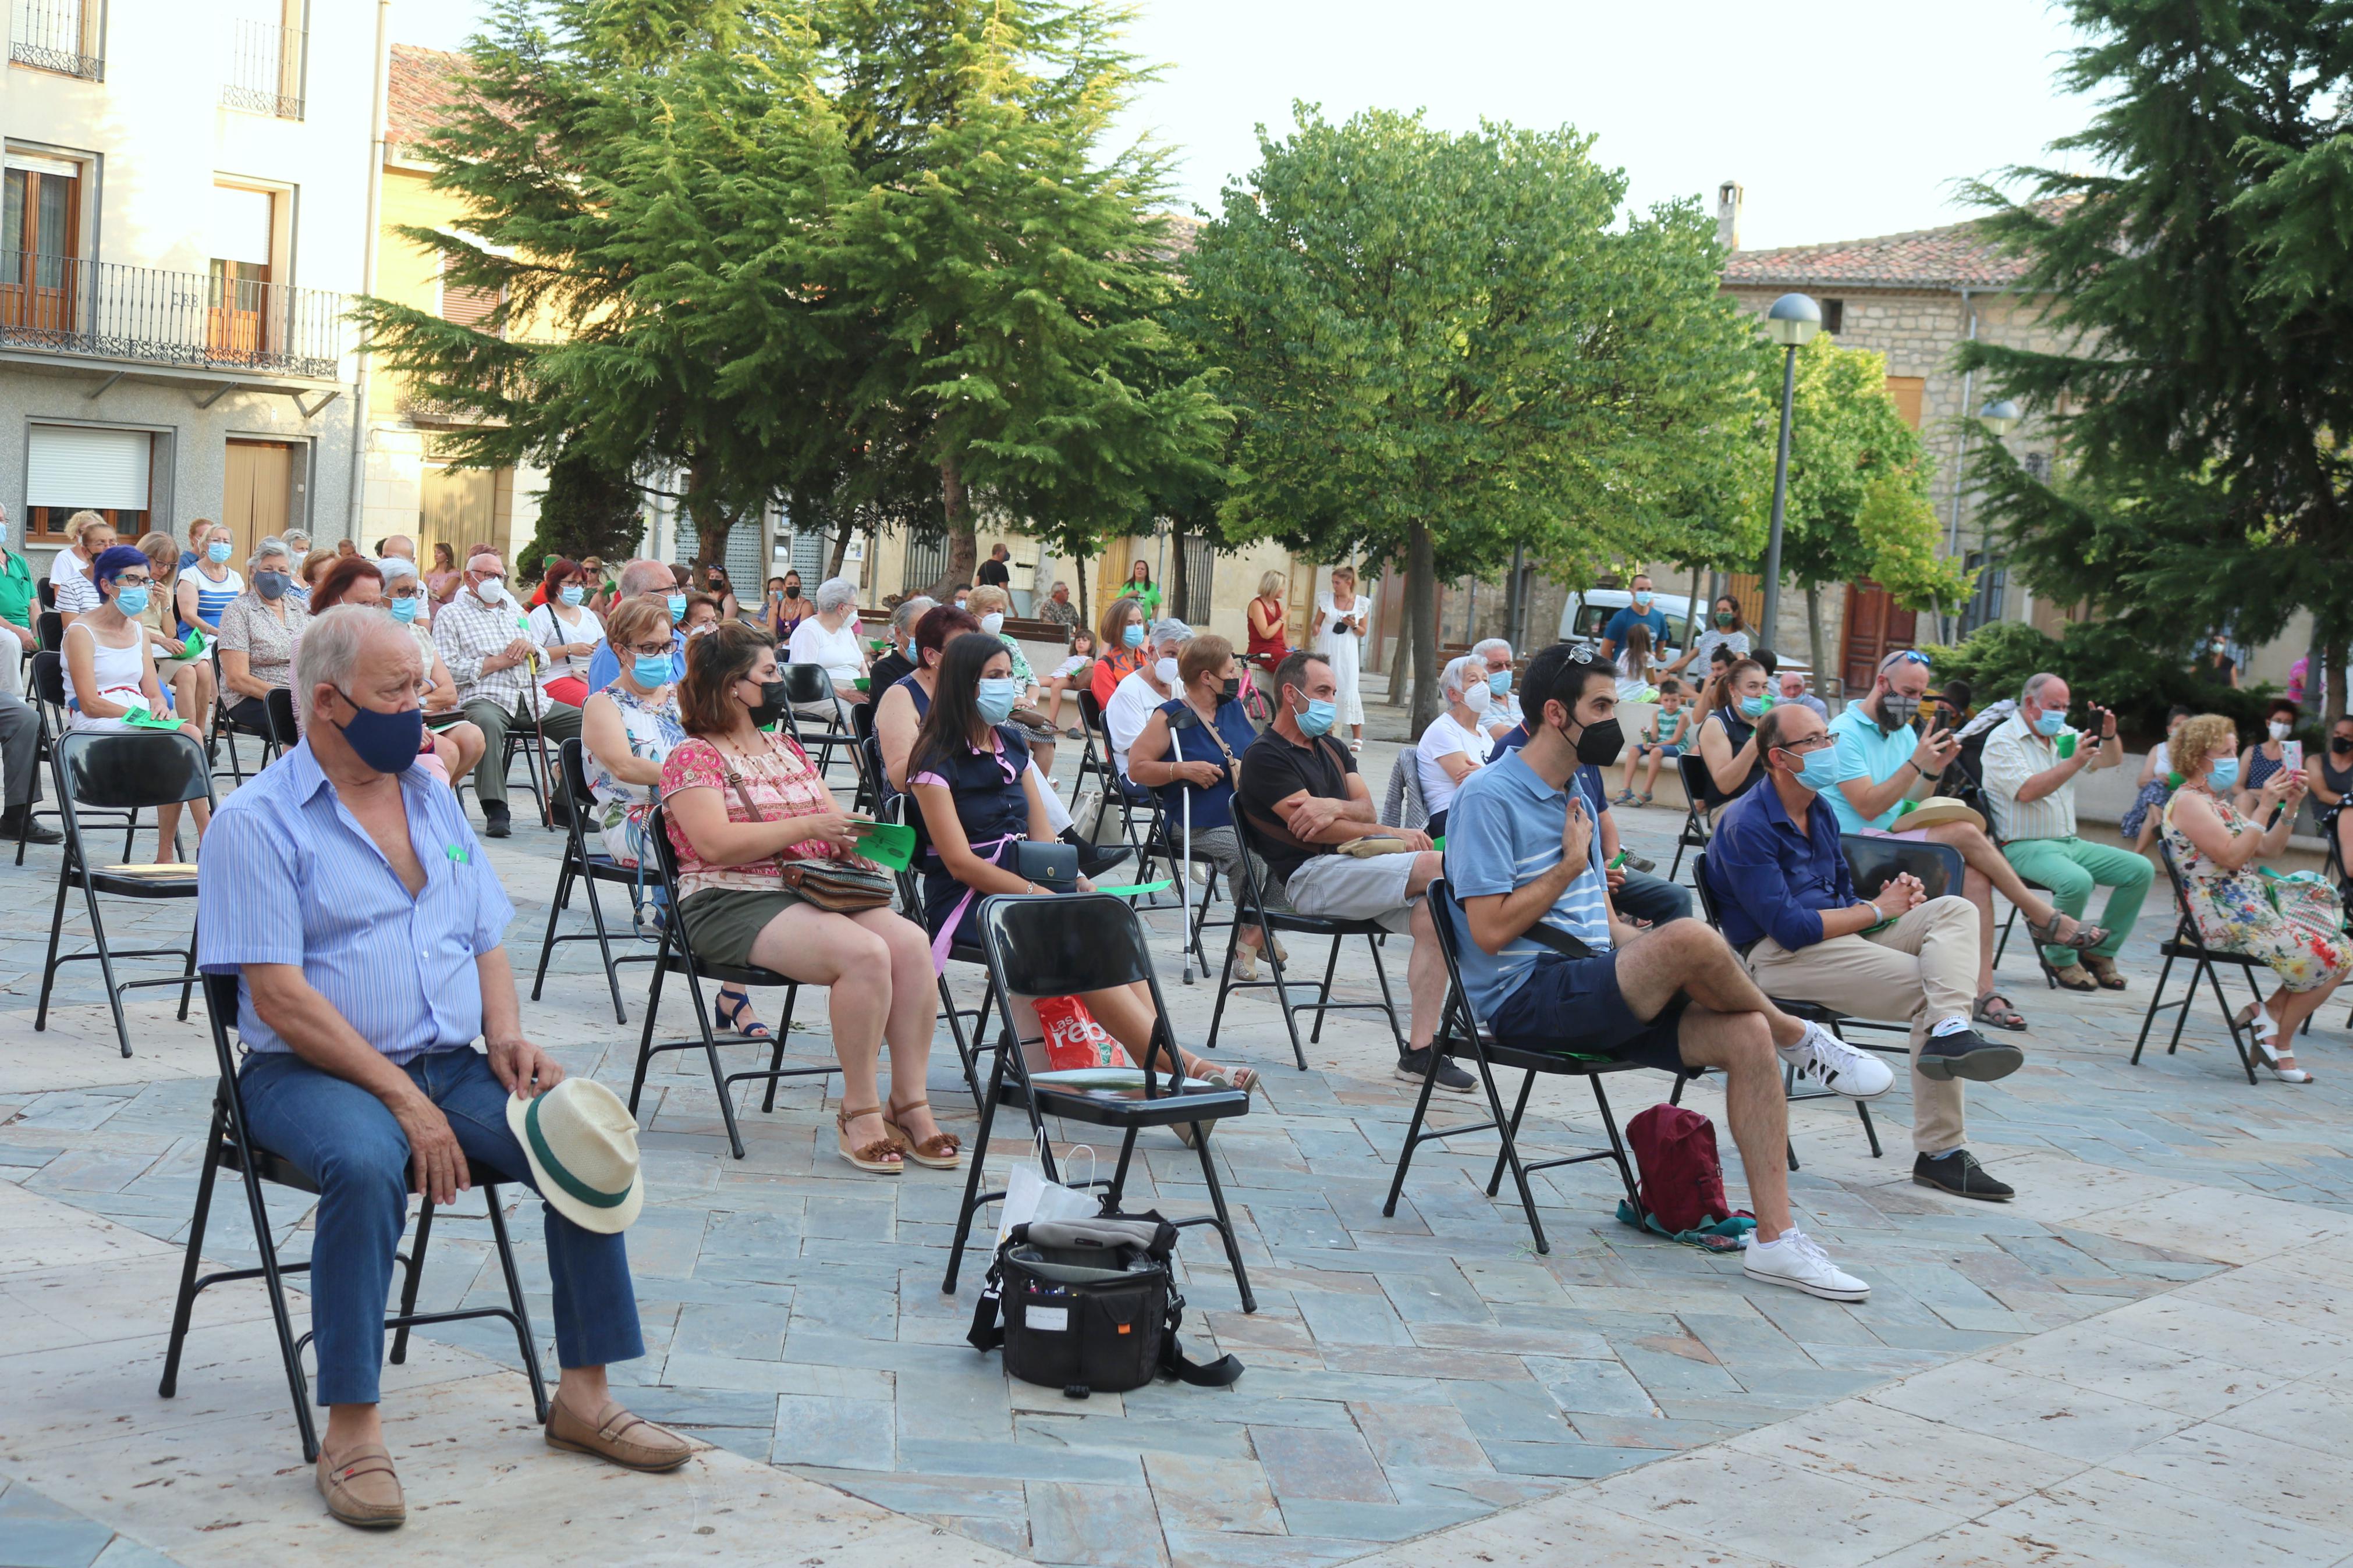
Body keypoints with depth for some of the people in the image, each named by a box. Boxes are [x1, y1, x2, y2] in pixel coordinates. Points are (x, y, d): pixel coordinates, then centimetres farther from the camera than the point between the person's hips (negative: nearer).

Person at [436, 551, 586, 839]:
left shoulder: (512, 610, 28)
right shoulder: (451, 614, 8)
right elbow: (448, 669, -6)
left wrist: (531, 649, 2)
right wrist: (499, 662, -8)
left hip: (531, 699, 6)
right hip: (483, 697, -6)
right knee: (488, 723, -41)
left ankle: (563, 804, -1)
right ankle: (496, 810, -38)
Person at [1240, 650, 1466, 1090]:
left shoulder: (1333, 750, 26)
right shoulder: (1265, 757, -1)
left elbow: (1367, 809, 10)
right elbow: (1316, 830, -11)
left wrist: (1336, 808, -14)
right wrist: (1393, 835, -7)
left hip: (1352, 866, 8)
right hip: (1309, 876, -8)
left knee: (1432, 914, -20)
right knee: (1439, 867, -24)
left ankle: (1419, 1051, -22)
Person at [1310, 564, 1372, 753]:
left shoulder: (1362, 603, 2)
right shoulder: (1326, 599, 4)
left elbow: (1363, 632, 8)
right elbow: (1317, 623, 11)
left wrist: (1354, 625, -12)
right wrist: (1315, 630, -11)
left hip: (1347, 653, -1)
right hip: (1326, 651, 1)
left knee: (1350, 690, -6)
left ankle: (1357, 738, 0)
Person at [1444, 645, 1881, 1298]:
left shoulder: (1577, 798, 20)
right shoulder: (1490, 796, -8)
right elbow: (1491, 930, -17)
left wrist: (1656, 958, 2)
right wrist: (1573, 864, -7)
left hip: (1593, 992, 9)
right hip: (1526, 1000, -9)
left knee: (1747, 1034, -15)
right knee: (1690, 938, -31)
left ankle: (1776, 1238, -14)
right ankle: (1799, 1037, -1)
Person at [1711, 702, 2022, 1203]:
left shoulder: (1820, 809, 16)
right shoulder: (1746, 827, -14)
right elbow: (1790, 927, -21)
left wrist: (1896, 898, 0)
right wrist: (1877, 911, -10)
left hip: (1836, 933, 9)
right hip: (1778, 954, -9)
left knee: (1955, 910, -12)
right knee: (1925, 985, -23)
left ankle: (1951, 1031, -34)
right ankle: (1939, 1152, -27)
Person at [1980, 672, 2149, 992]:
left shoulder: (2063, 735, 15)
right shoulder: (2003, 741, -8)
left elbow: (2112, 760, 17)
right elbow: (2027, 791, -22)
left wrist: (2109, 735, -5)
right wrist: (2074, 763, -26)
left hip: (2070, 843, 8)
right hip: (2024, 846, -8)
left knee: (2140, 870, -7)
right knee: (2078, 881, -35)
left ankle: (2099, 952, 2)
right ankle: (2060, 959, -11)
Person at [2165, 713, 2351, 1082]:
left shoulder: (2219, 801, 20)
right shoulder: (2188, 801, -9)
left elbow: (2268, 851, 16)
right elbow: (2232, 857, -20)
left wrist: (2290, 807, 4)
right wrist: (2264, 807, -18)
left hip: (2254, 905, 10)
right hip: (2221, 915, -9)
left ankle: (2270, 1011, -5)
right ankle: (2280, 1043, 0)